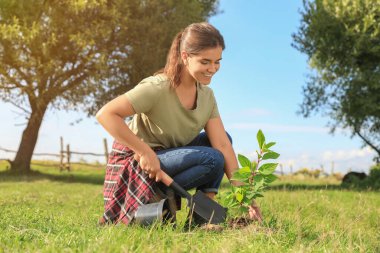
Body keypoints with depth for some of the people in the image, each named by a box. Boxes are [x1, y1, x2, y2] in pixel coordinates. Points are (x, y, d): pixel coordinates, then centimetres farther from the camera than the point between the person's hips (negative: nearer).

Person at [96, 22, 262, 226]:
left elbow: (223, 145, -10)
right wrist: (145, 152, -30)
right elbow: (105, 114, -29)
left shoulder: (206, 96, -3)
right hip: (138, 162, -8)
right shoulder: (157, 88, -25)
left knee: (223, 137, -2)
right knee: (212, 159, -22)